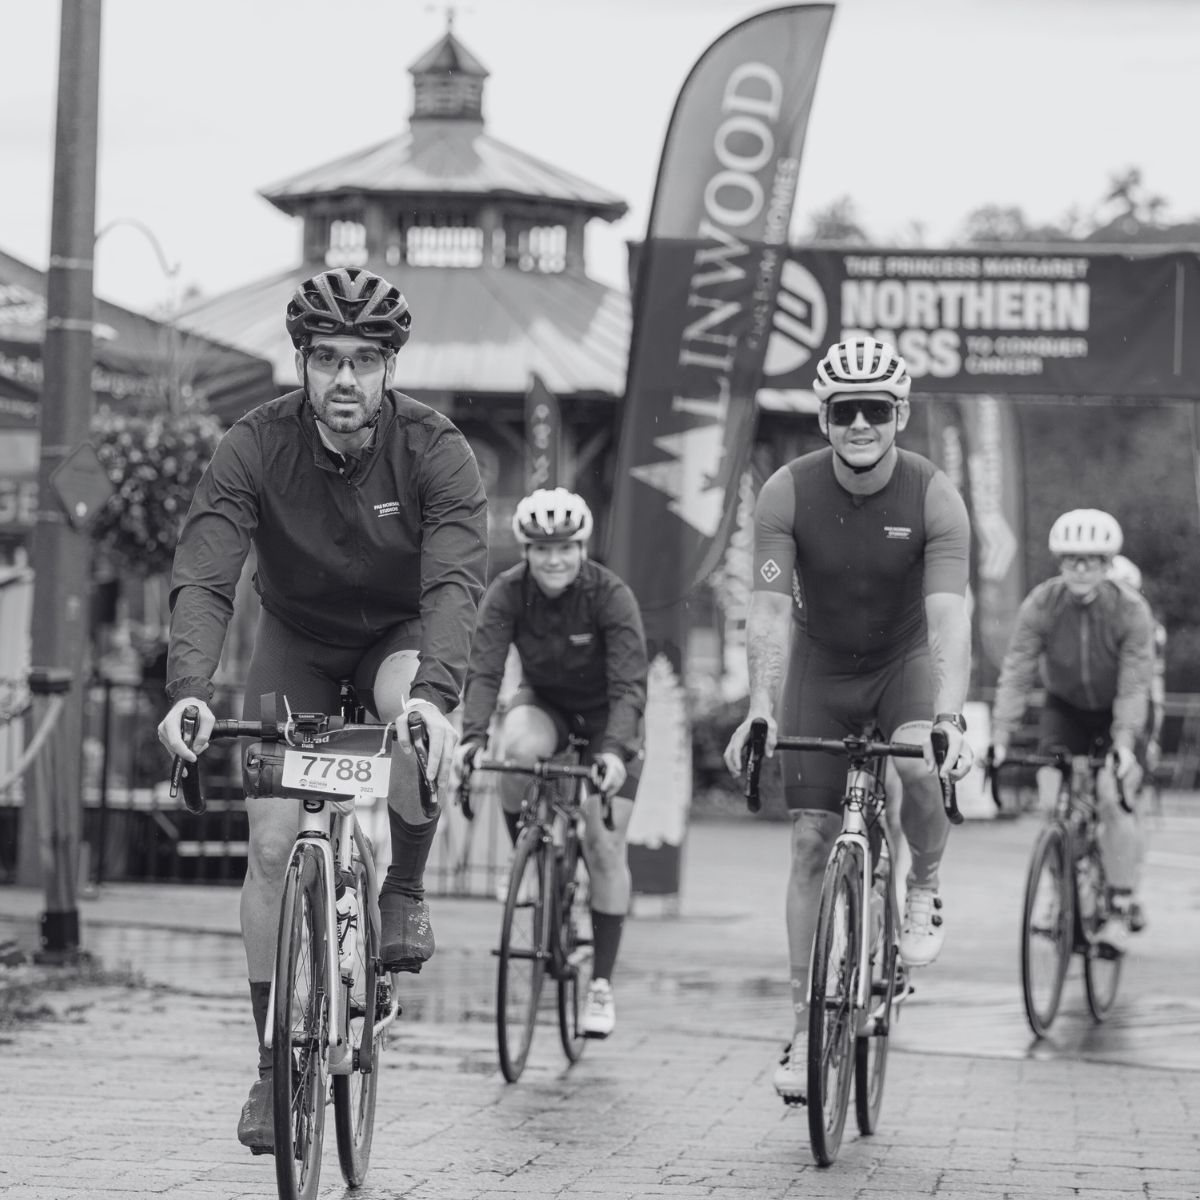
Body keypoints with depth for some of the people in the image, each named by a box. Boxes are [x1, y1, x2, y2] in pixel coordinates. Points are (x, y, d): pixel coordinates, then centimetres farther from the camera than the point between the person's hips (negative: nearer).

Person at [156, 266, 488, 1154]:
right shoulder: (257, 447, -23)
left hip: (402, 635, -1)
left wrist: (433, 694, -56)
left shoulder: (436, 451, -25)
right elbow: (203, 578, -31)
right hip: (297, 639, 1)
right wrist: (190, 692, -49)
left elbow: (456, 582, -38)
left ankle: (404, 892, -11)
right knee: (274, 844, -10)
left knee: (409, 712, -37)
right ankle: (275, 1064, 2)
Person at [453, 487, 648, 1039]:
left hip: (605, 716, -2)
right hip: (544, 702, 2)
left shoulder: (611, 596, -28)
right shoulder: (507, 592, -22)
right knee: (518, 746, -36)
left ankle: (602, 984, -2)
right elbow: (484, 670, -29)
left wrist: (615, 750, -50)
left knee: (604, 845, -11)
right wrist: (472, 736, -46)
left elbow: (628, 684, -34)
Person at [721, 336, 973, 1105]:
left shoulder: (933, 497, -23)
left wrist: (950, 718, -48)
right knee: (813, 842, -4)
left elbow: (949, 615, -33)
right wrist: (760, 710, -42)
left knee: (916, 765, -33)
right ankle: (806, 1032, 2)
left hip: (907, 659, -1)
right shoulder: (788, 493, -21)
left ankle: (926, 890, -1)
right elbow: (770, 609, -27)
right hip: (821, 665, 1)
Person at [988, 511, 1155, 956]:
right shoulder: (1040, 605, -21)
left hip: (1116, 713, -2)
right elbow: (1016, 673, -23)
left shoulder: (1131, 611, -25)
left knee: (1113, 795, -20)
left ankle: (1120, 909, -12)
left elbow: (1134, 686, -28)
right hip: (1065, 707, 2)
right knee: (1050, 799, -15)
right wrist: (1000, 738, -32)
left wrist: (1124, 744, -40)